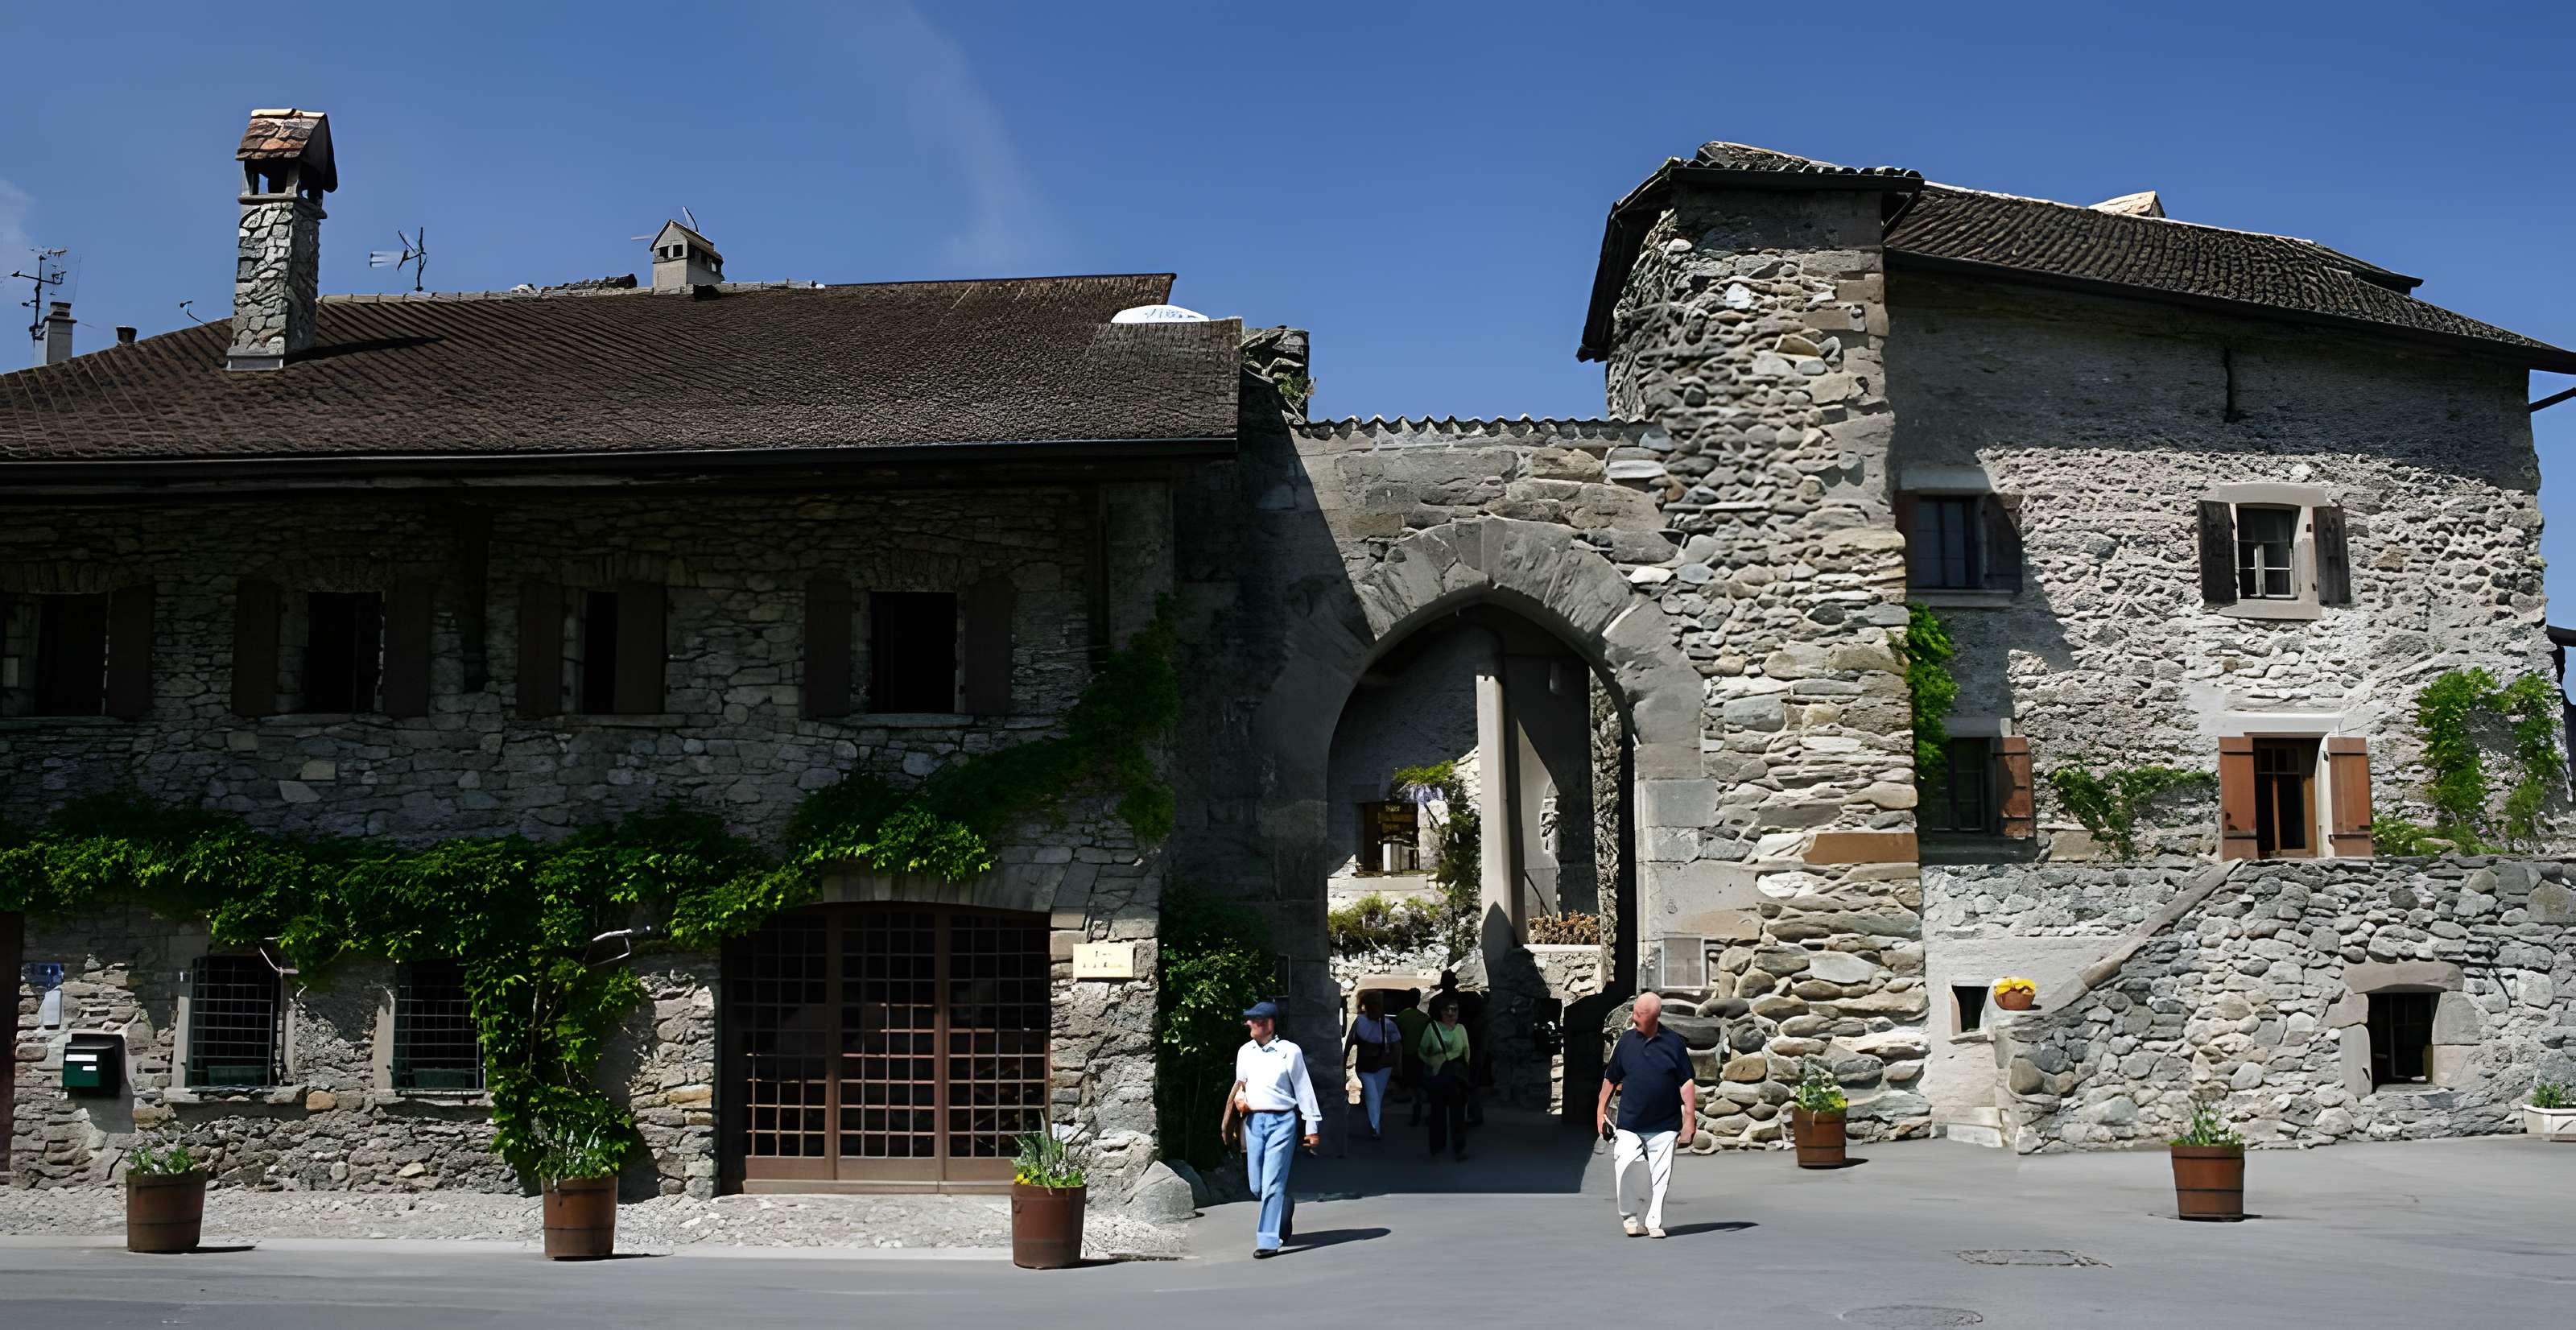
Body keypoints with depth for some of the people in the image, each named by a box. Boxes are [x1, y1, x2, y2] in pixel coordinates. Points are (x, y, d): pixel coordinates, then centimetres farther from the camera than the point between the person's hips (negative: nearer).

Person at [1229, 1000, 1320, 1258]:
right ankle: (1284, 1210, 37)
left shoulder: (1289, 1051, -4)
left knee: (1272, 1183, -9)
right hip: (1253, 1121, 5)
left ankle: (1269, 1241, -5)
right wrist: (1238, 1099, 2)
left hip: (1282, 1121, -5)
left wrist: (1312, 1127, 1)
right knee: (1256, 1185, 8)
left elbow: (1303, 1089, 0)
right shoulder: (1245, 1052, 10)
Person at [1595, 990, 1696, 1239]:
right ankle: (1629, 1218, 1)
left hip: (1664, 1125, 0)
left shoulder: (1673, 1043, -1)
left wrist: (1689, 1118, -3)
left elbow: (1686, 1083, 1)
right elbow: (1610, 1078, 11)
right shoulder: (1626, 1040, 2)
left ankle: (1653, 1222, 15)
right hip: (1629, 1123, 0)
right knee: (1625, 1166, -15)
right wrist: (1601, 1110, 11)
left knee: (1660, 1176, 3)